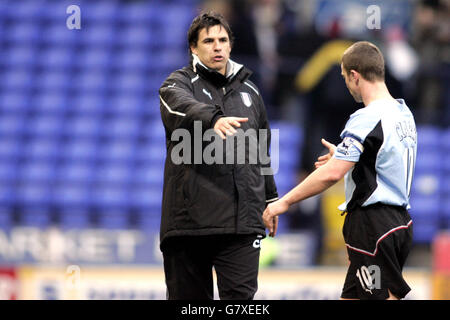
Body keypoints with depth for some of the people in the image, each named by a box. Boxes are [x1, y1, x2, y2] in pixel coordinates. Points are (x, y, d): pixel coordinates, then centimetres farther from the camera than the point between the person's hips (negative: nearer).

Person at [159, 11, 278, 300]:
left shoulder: (249, 91, 18)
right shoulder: (179, 84, 3)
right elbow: (184, 107, -24)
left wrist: (270, 199, 31)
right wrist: (213, 119, -45)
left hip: (241, 221, 3)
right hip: (189, 218, -3)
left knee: (241, 294, -9)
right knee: (189, 297, 4)